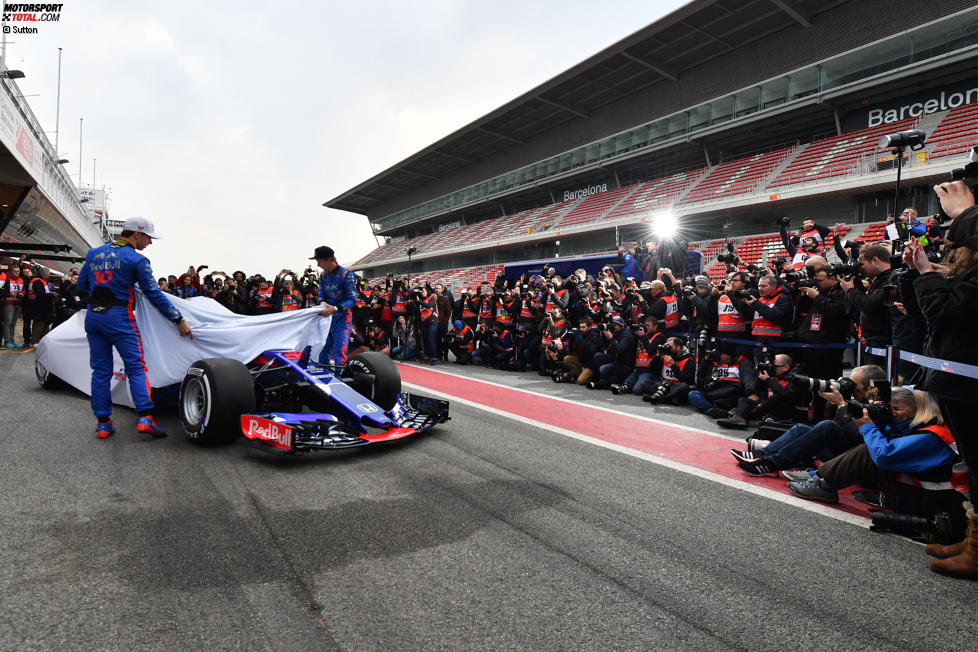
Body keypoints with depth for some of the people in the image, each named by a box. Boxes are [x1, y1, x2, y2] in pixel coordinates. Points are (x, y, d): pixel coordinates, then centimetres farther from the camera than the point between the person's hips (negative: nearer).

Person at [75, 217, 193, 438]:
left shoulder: (93, 253, 12)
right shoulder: (137, 259, -6)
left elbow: (81, 285, 16)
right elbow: (154, 295, -8)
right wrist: (179, 320, -4)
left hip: (93, 316, 6)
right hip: (119, 318, -6)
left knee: (100, 370, 10)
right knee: (136, 367, -2)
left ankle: (102, 423, 12)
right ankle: (144, 417, -12)